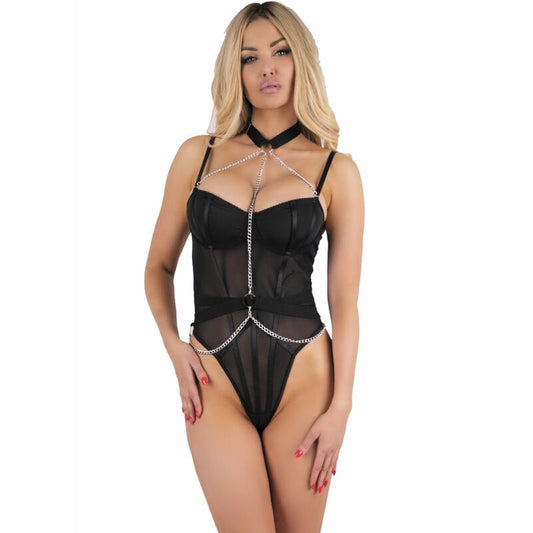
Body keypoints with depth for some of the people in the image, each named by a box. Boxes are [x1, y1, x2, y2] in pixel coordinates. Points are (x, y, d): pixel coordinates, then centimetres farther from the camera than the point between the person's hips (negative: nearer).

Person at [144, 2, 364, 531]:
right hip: (215, 377, 1)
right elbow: (159, 266, 13)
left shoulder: (335, 170, 2)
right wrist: (172, 343, -2)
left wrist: (340, 407, -4)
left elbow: (344, 301, 1)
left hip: (303, 375, 0)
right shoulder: (197, 155, 6)